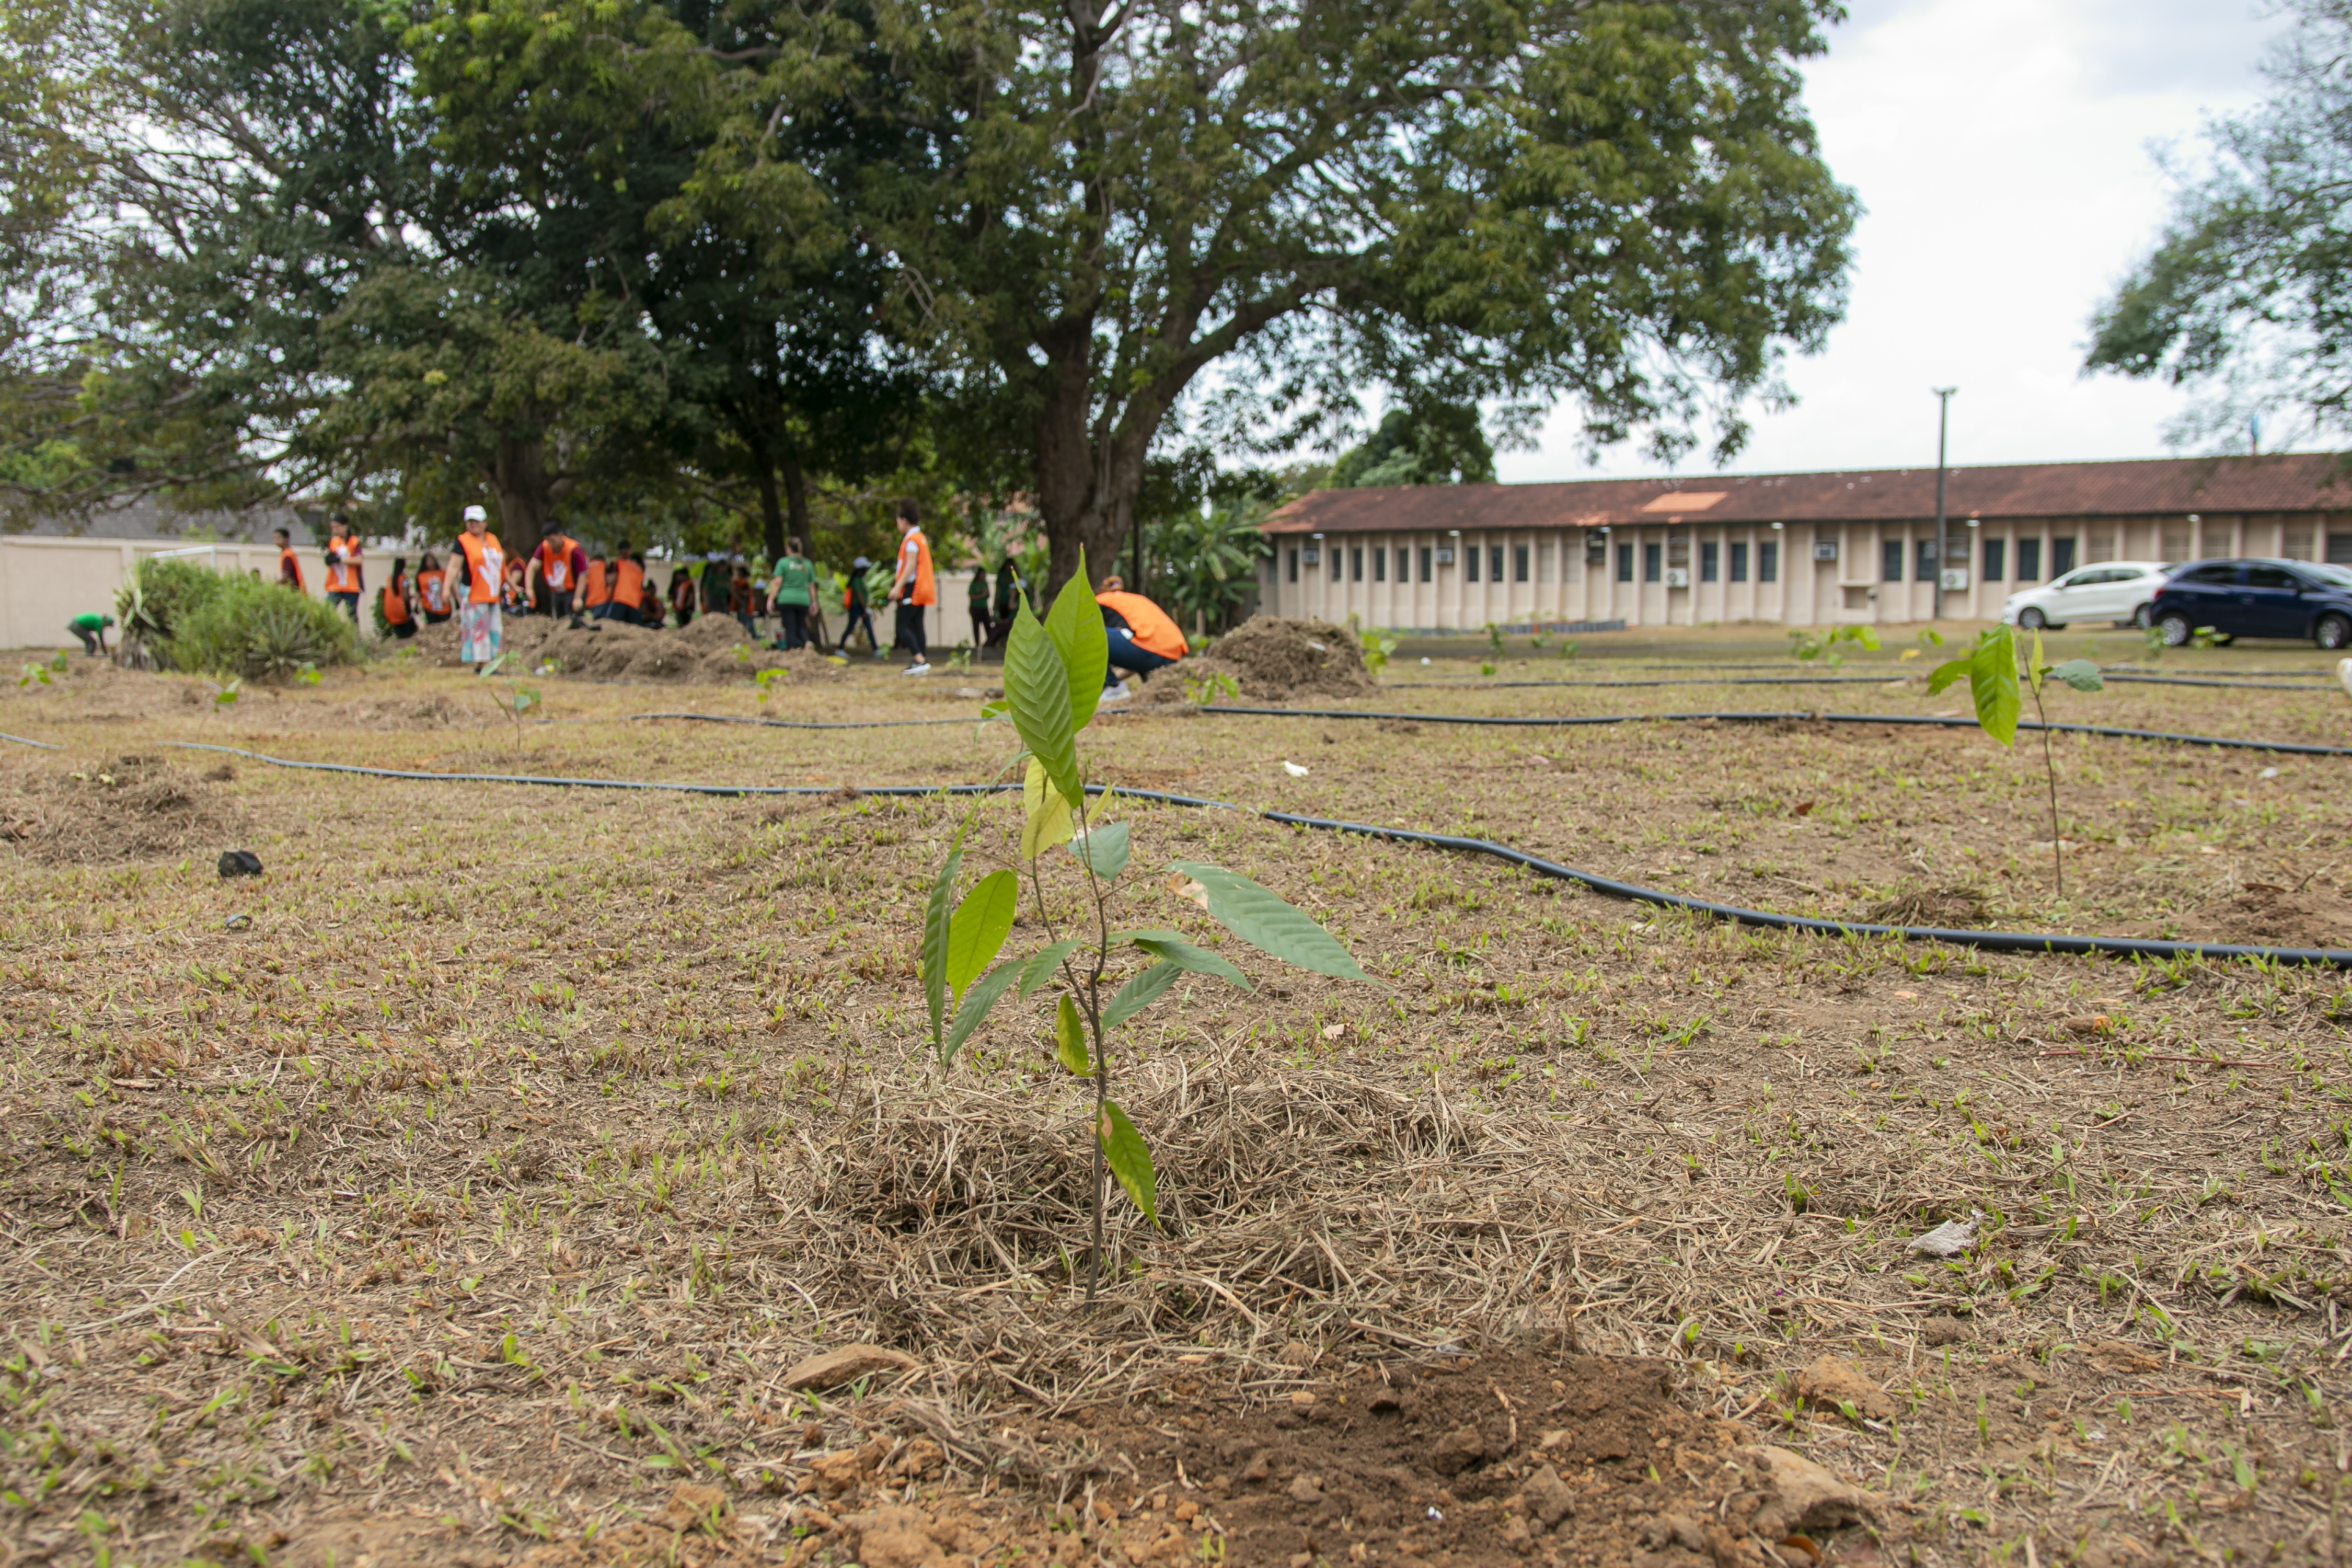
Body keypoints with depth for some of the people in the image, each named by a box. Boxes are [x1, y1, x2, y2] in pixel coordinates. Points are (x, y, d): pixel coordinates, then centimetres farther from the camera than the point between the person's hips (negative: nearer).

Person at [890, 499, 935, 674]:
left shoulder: (911, 539, -11)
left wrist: (899, 586, -23)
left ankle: (920, 661, -19)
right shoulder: (921, 538, 18)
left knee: (902, 626, -10)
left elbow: (911, 564, -19)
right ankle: (924, 661, 4)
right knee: (917, 626, 8)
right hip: (922, 590, 10)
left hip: (912, 588, -10)